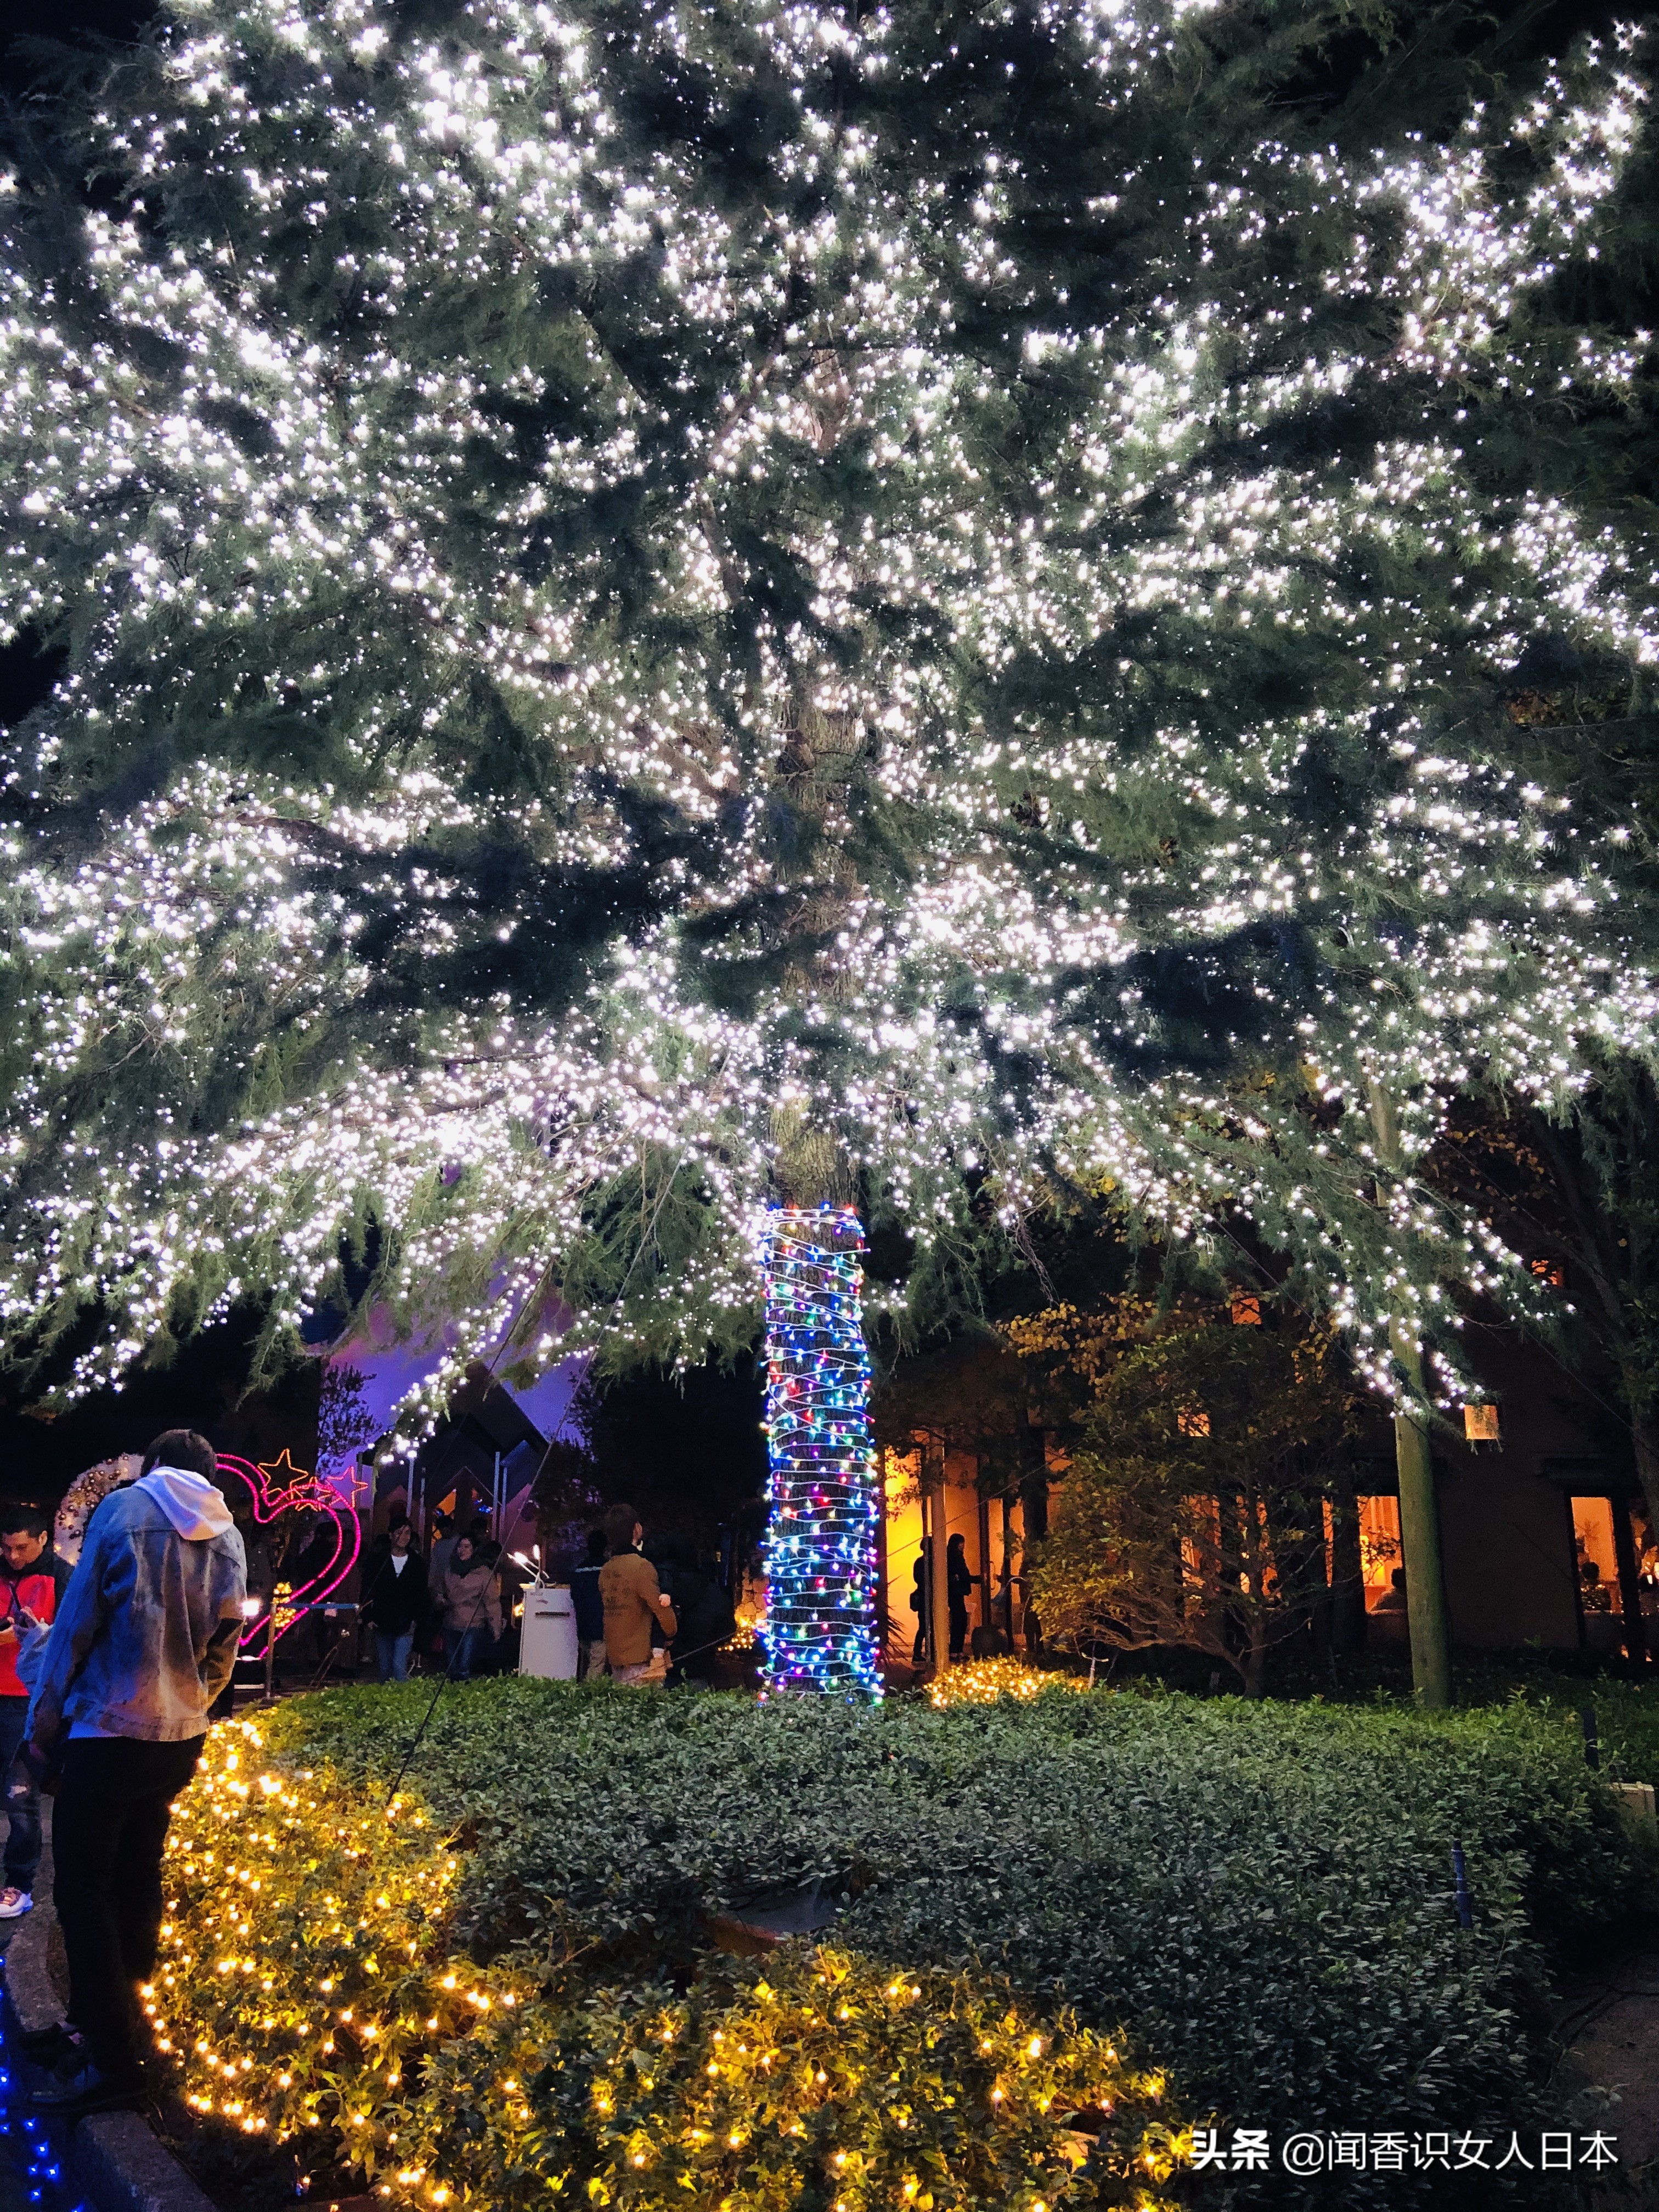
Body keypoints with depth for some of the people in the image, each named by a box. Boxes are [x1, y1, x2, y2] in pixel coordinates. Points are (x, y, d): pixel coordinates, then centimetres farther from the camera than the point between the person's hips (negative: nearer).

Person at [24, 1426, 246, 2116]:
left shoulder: (125, 1508, -7)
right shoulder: (228, 1537, 7)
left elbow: (79, 1618, -9)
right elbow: (224, 1648, 9)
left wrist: (45, 1720, -1)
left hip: (111, 1730, -6)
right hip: (182, 1736, 6)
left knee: (83, 1889, 1)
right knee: (137, 1880, 16)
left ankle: (110, 2062, 2)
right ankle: (113, 2027, 25)